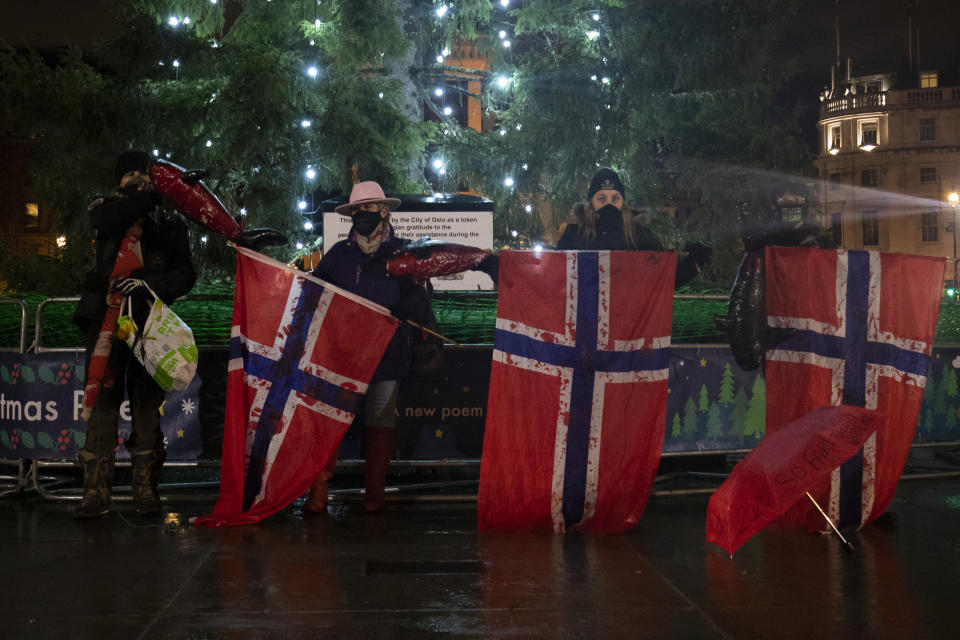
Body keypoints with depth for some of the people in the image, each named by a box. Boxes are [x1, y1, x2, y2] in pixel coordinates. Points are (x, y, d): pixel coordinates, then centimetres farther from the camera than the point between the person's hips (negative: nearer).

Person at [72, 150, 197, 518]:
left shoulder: (168, 221, 12)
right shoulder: (105, 208, 14)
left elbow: (185, 273, 1)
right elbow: (108, 220, -13)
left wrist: (150, 284, -17)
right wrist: (154, 196, -17)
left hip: (149, 319, 0)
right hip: (106, 314, 0)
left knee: (147, 401, -3)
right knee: (102, 398, -4)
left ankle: (146, 488, 1)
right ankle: (96, 491, -5)